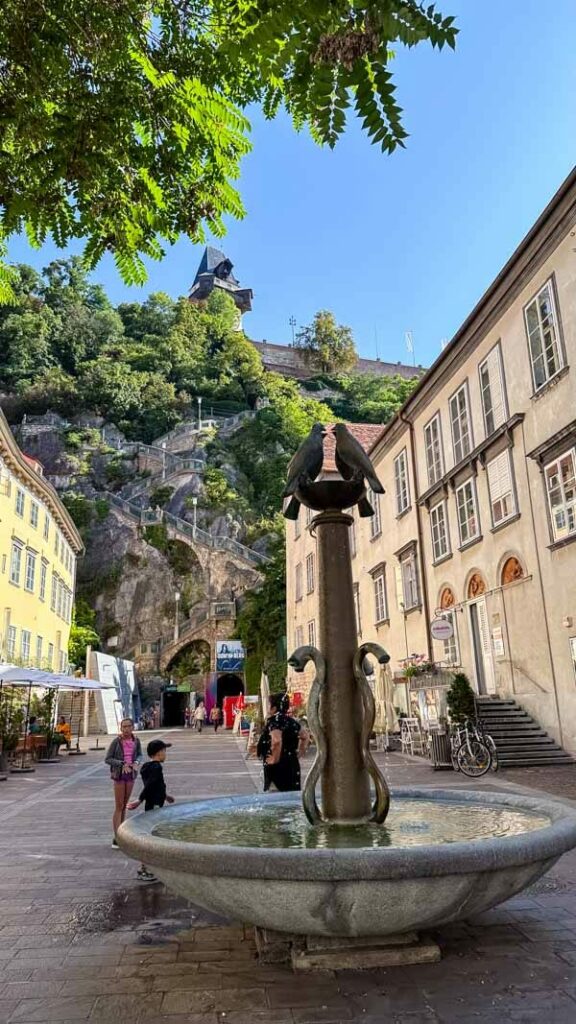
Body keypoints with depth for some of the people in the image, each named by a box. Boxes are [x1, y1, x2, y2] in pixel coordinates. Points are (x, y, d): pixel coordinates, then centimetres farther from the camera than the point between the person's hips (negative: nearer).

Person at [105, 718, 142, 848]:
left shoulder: (136, 740, -4)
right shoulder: (116, 741, -15)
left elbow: (139, 755, 8)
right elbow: (107, 759, -10)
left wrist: (136, 763, -15)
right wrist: (122, 764, -23)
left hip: (131, 775, 4)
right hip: (119, 775, -4)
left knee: (124, 805, 13)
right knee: (118, 807, -5)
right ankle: (116, 838, -1)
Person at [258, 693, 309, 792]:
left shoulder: (273, 720, -15)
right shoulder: (292, 721, 8)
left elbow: (276, 740, -31)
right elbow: (305, 736, 20)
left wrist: (275, 759, -20)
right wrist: (299, 753, 20)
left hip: (277, 767, -8)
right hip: (293, 765, 8)